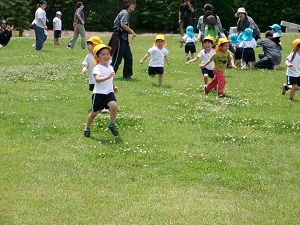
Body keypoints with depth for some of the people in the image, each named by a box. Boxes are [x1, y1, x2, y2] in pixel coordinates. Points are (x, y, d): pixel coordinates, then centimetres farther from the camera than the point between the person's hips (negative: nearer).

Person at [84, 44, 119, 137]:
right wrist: (107, 77, -46)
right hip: (99, 93, -5)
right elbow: (97, 79, -34)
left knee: (114, 106, -22)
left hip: (109, 92, 5)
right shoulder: (98, 68, -16)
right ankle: (87, 128, 30)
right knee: (94, 112, 6)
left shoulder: (110, 67, 8)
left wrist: (114, 87, 20)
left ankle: (112, 124, -3)